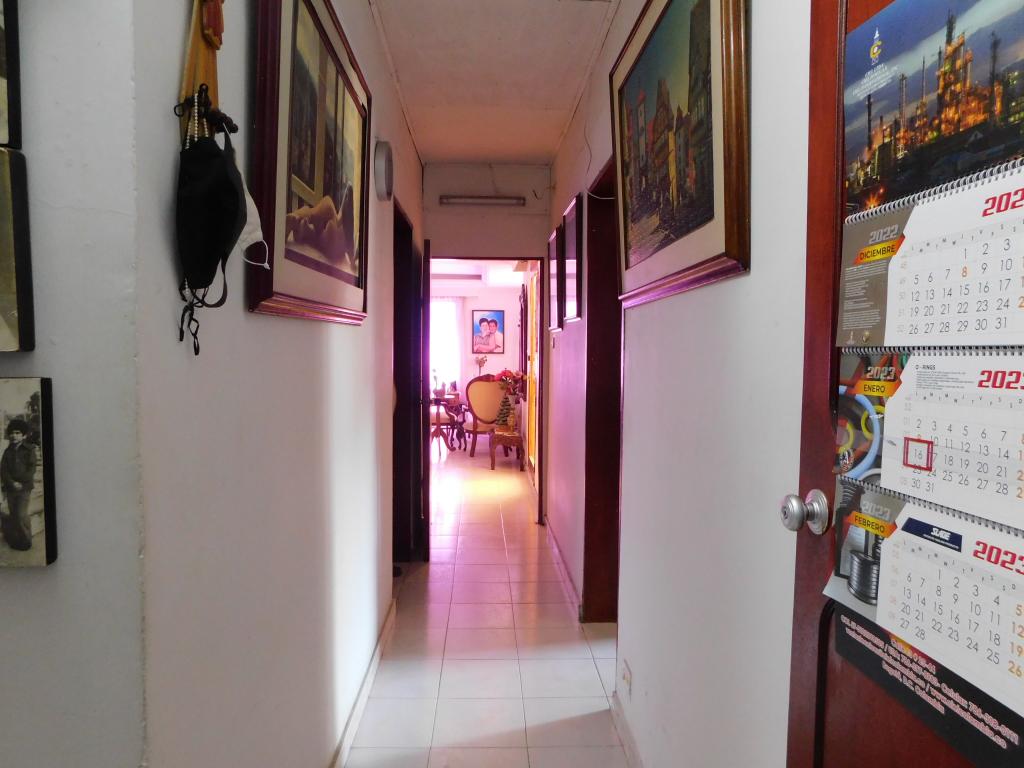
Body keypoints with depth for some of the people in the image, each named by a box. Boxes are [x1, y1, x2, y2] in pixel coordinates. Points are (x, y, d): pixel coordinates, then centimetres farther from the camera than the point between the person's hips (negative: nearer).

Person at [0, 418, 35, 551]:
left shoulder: (29, 450, 0)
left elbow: (31, 469, -6)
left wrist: (21, 483, -16)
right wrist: (12, 483, -13)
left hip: (24, 487, -4)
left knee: (21, 514, -9)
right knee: (13, 515, 7)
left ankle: (26, 540, 3)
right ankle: (16, 540, 18)